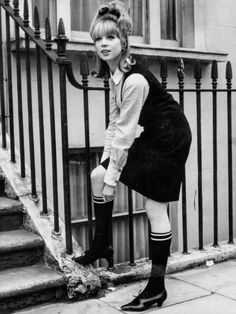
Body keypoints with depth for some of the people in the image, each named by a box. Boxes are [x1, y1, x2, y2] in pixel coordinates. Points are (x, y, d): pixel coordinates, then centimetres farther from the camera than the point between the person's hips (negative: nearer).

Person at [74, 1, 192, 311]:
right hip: (150, 137, 9)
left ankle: (156, 288, 8)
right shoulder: (115, 74, 4)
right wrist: (105, 162, 3)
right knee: (97, 175, 7)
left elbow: (125, 132, -23)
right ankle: (101, 247, 19)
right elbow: (115, 120, 7)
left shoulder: (135, 80, -25)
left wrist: (112, 177, -17)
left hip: (169, 140, -9)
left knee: (155, 209, -5)